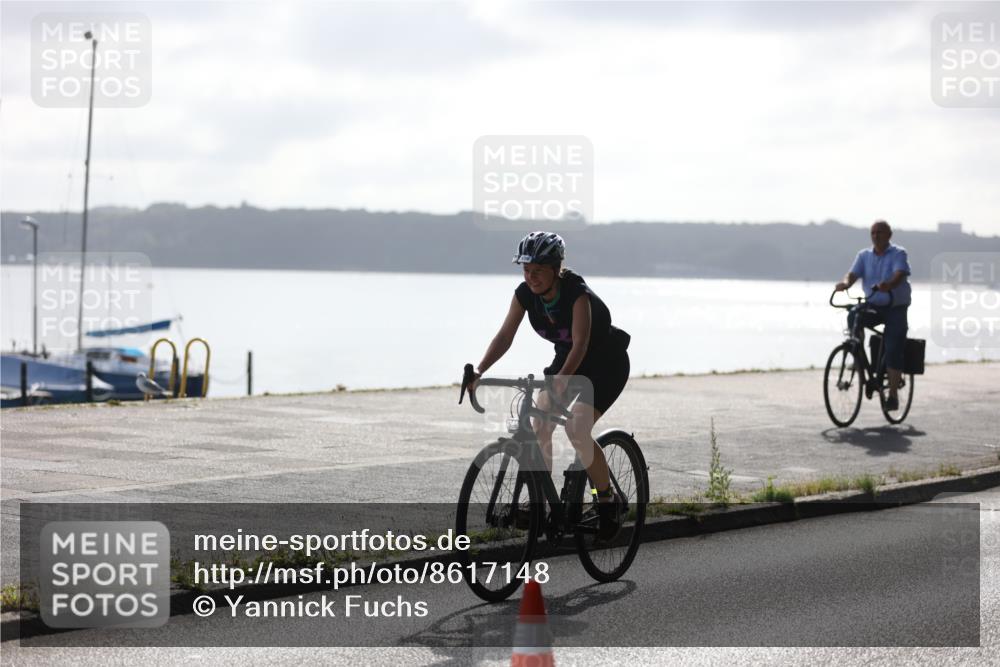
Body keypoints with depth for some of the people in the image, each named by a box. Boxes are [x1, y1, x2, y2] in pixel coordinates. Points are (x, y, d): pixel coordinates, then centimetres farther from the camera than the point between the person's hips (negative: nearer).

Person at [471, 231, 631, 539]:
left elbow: (580, 343, -40)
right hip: (566, 358, 7)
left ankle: (608, 499, -6)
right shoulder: (525, 294, -13)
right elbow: (505, 336, -14)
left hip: (606, 363, -6)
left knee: (577, 430, -23)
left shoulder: (577, 293, -31)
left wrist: (562, 378, -55)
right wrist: (479, 371, -28)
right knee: (539, 428, -9)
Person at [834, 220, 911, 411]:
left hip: (895, 308, -3)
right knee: (853, 316, -30)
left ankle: (893, 395, -2)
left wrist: (888, 285, -47)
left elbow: (899, 275, -24)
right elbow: (853, 273, -7)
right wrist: (845, 283, -32)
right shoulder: (864, 255, 7)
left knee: (893, 351, -11)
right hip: (872, 305, 3)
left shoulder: (898, 253, -6)